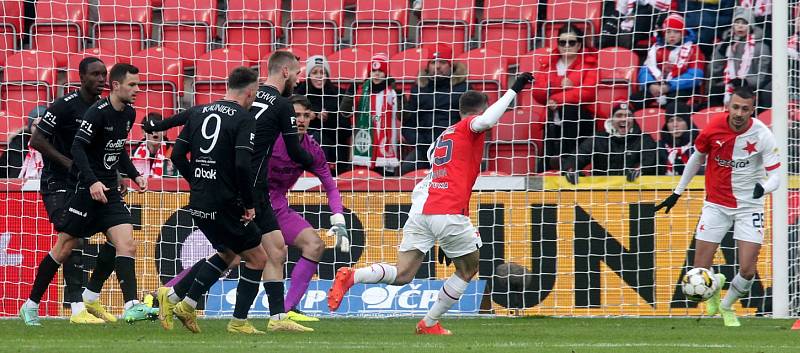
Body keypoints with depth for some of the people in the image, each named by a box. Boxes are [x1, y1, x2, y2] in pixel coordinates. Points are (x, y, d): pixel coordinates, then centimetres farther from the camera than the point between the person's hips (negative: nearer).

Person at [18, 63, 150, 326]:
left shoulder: (129, 114, 9)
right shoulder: (98, 112, -15)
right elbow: (77, 148, -21)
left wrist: (134, 175, 15)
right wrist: (92, 182, -29)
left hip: (109, 190, 7)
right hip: (85, 188, -7)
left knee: (127, 245, -10)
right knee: (63, 249, 0)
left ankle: (131, 306, -18)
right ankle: (31, 305, 11)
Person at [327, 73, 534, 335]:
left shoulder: (444, 135, 27)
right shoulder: (469, 126, 5)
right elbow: (485, 120, -19)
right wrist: (514, 89, -14)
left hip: (421, 209, 6)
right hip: (450, 213, -6)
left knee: (402, 275, 1)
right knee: (469, 269, 17)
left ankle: (350, 277, -21)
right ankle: (430, 323, 18)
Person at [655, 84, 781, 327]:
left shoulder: (762, 135, -17)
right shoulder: (715, 125, -12)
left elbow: (775, 176, -16)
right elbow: (697, 157, 7)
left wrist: (763, 188, -40)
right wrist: (677, 192, 13)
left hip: (749, 205, -1)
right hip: (716, 204, 1)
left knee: (747, 270, -10)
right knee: (700, 271, -5)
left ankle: (727, 306, 22)